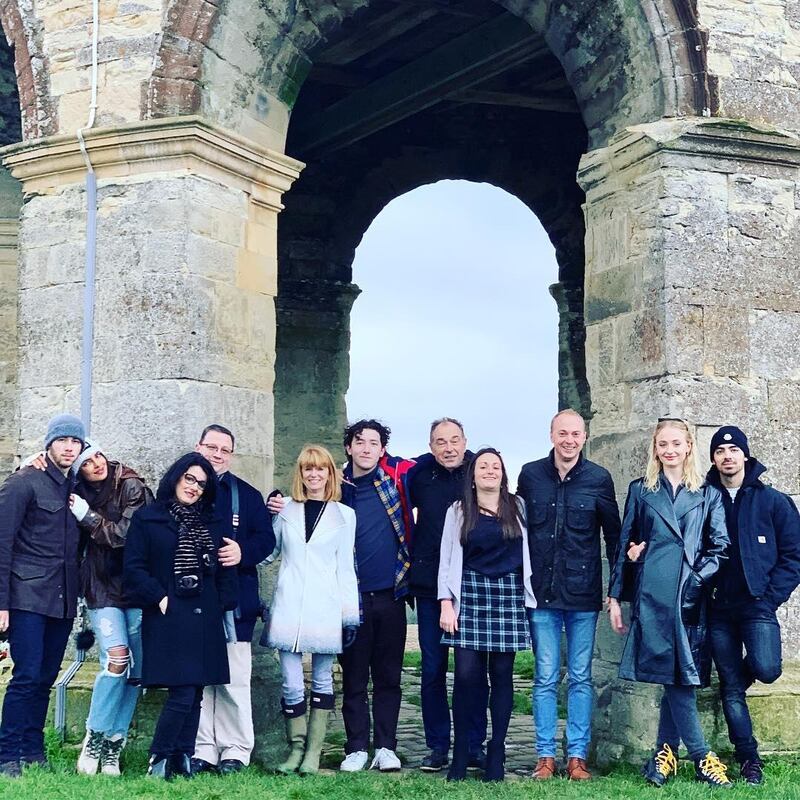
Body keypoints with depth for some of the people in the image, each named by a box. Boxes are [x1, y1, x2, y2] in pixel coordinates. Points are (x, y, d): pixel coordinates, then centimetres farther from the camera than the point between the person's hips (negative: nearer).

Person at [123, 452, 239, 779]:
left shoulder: (212, 524, 16)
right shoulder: (147, 518, 3)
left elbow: (225, 569, 15)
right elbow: (134, 568, -2)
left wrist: (223, 603, 4)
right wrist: (158, 597, -10)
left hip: (204, 618, 5)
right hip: (168, 617, -5)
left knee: (194, 694, 3)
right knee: (182, 693, -13)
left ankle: (183, 759, 11)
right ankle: (159, 758, 1)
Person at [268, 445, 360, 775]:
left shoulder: (344, 515, 7)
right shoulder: (285, 510, 10)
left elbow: (345, 567, 6)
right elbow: (268, 551, 16)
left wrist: (350, 614, 1)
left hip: (325, 609, -1)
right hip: (289, 607, 1)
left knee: (322, 681, 4)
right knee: (291, 684, -3)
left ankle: (313, 752, 10)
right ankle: (296, 748, 11)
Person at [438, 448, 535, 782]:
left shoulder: (517, 508, 10)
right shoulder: (458, 512, 9)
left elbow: (529, 552, 11)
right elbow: (447, 559, 6)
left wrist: (530, 598, 3)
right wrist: (446, 603, -4)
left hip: (509, 595, 1)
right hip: (470, 594, -1)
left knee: (501, 674, 0)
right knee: (467, 674, -8)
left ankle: (496, 754, 6)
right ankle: (460, 755, -1)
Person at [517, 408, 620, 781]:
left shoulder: (598, 479, 0)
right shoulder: (530, 475, 3)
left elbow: (613, 536, 5)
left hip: (583, 594, -1)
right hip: (542, 593, 1)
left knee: (581, 678, 5)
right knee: (545, 678, 3)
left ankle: (577, 756, 10)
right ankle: (545, 755, 9)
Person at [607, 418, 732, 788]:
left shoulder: (708, 494, 12)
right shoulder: (640, 490, 12)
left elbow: (720, 548, 7)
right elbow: (624, 545, 12)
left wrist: (698, 578, -9)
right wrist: (615, 596, 7)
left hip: (691, 595, 1)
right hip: (651, 594, -1)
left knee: (678, 673, 0)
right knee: (674, 674, -6)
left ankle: (665, 752, 11)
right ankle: (702, 757, -2)